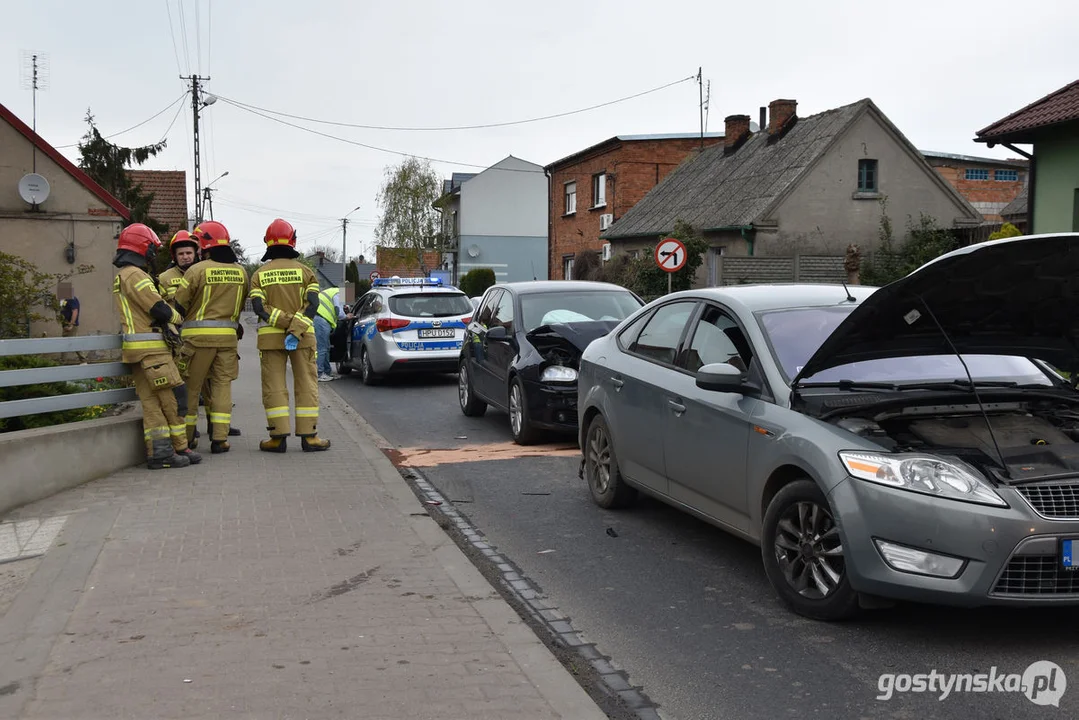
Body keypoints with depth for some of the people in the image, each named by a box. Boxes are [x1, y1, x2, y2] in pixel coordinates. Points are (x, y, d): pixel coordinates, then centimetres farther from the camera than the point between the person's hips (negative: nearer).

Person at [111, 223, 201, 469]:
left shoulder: (121, 277, 23)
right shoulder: (135, 275, -11)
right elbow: (159, 308, -14)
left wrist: (165, 323, 11)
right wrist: (177, 317, 5)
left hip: (137, 347, 10)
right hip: (150, 347, -10)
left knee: (151, 401, 7)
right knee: (171, 398, -4)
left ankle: (157, 453, 6)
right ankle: (180, 448, 0)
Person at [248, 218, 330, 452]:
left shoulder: (259, 274, 4)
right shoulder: (304, 270, 2)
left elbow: (259, 307, -9)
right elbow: (312, 304, -9)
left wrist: (286, 322, -14)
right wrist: (296, 329, -15)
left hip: (270, 337, 0)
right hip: (303, 336, 0)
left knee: (273, 386, 4)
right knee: (306, 384, 5)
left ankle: (278, 436, 2)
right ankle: (308, 436, 4)